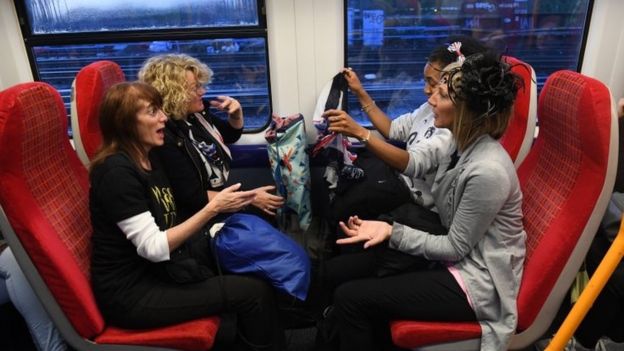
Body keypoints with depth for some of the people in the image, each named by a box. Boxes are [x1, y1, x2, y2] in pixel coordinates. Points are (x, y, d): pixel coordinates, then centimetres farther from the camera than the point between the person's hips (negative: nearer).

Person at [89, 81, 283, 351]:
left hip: (157, 268, 9)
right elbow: (154, 248, -25)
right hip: (130, 291, -9)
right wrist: (212, 208, -26)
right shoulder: (116, 171, -23)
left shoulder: (147, 157, 5)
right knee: (254, 293, -14)